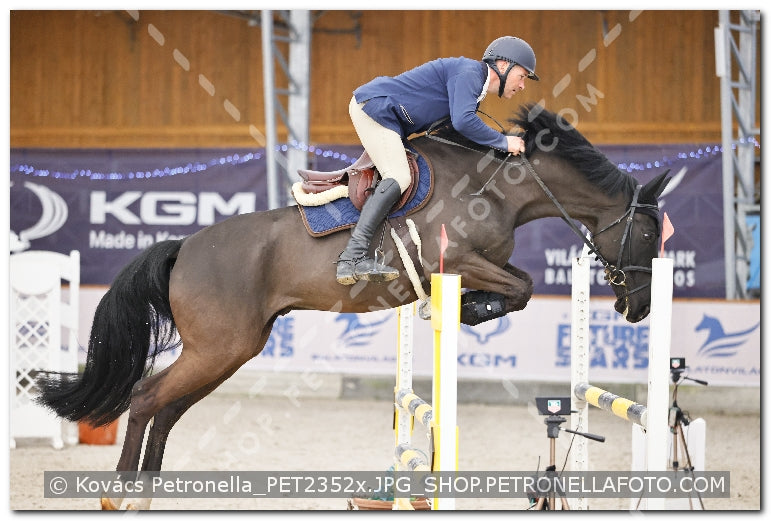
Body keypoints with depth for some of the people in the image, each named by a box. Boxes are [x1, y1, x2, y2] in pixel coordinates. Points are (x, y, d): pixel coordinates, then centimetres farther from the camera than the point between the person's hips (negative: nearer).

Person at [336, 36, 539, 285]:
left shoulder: (475, 83, 18)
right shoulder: (469, 72, -14)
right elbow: (463, 121, -28)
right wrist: (504, 142, -18)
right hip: (373, 105, -11)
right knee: (398, 178, -22)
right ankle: (354, 257, -32)